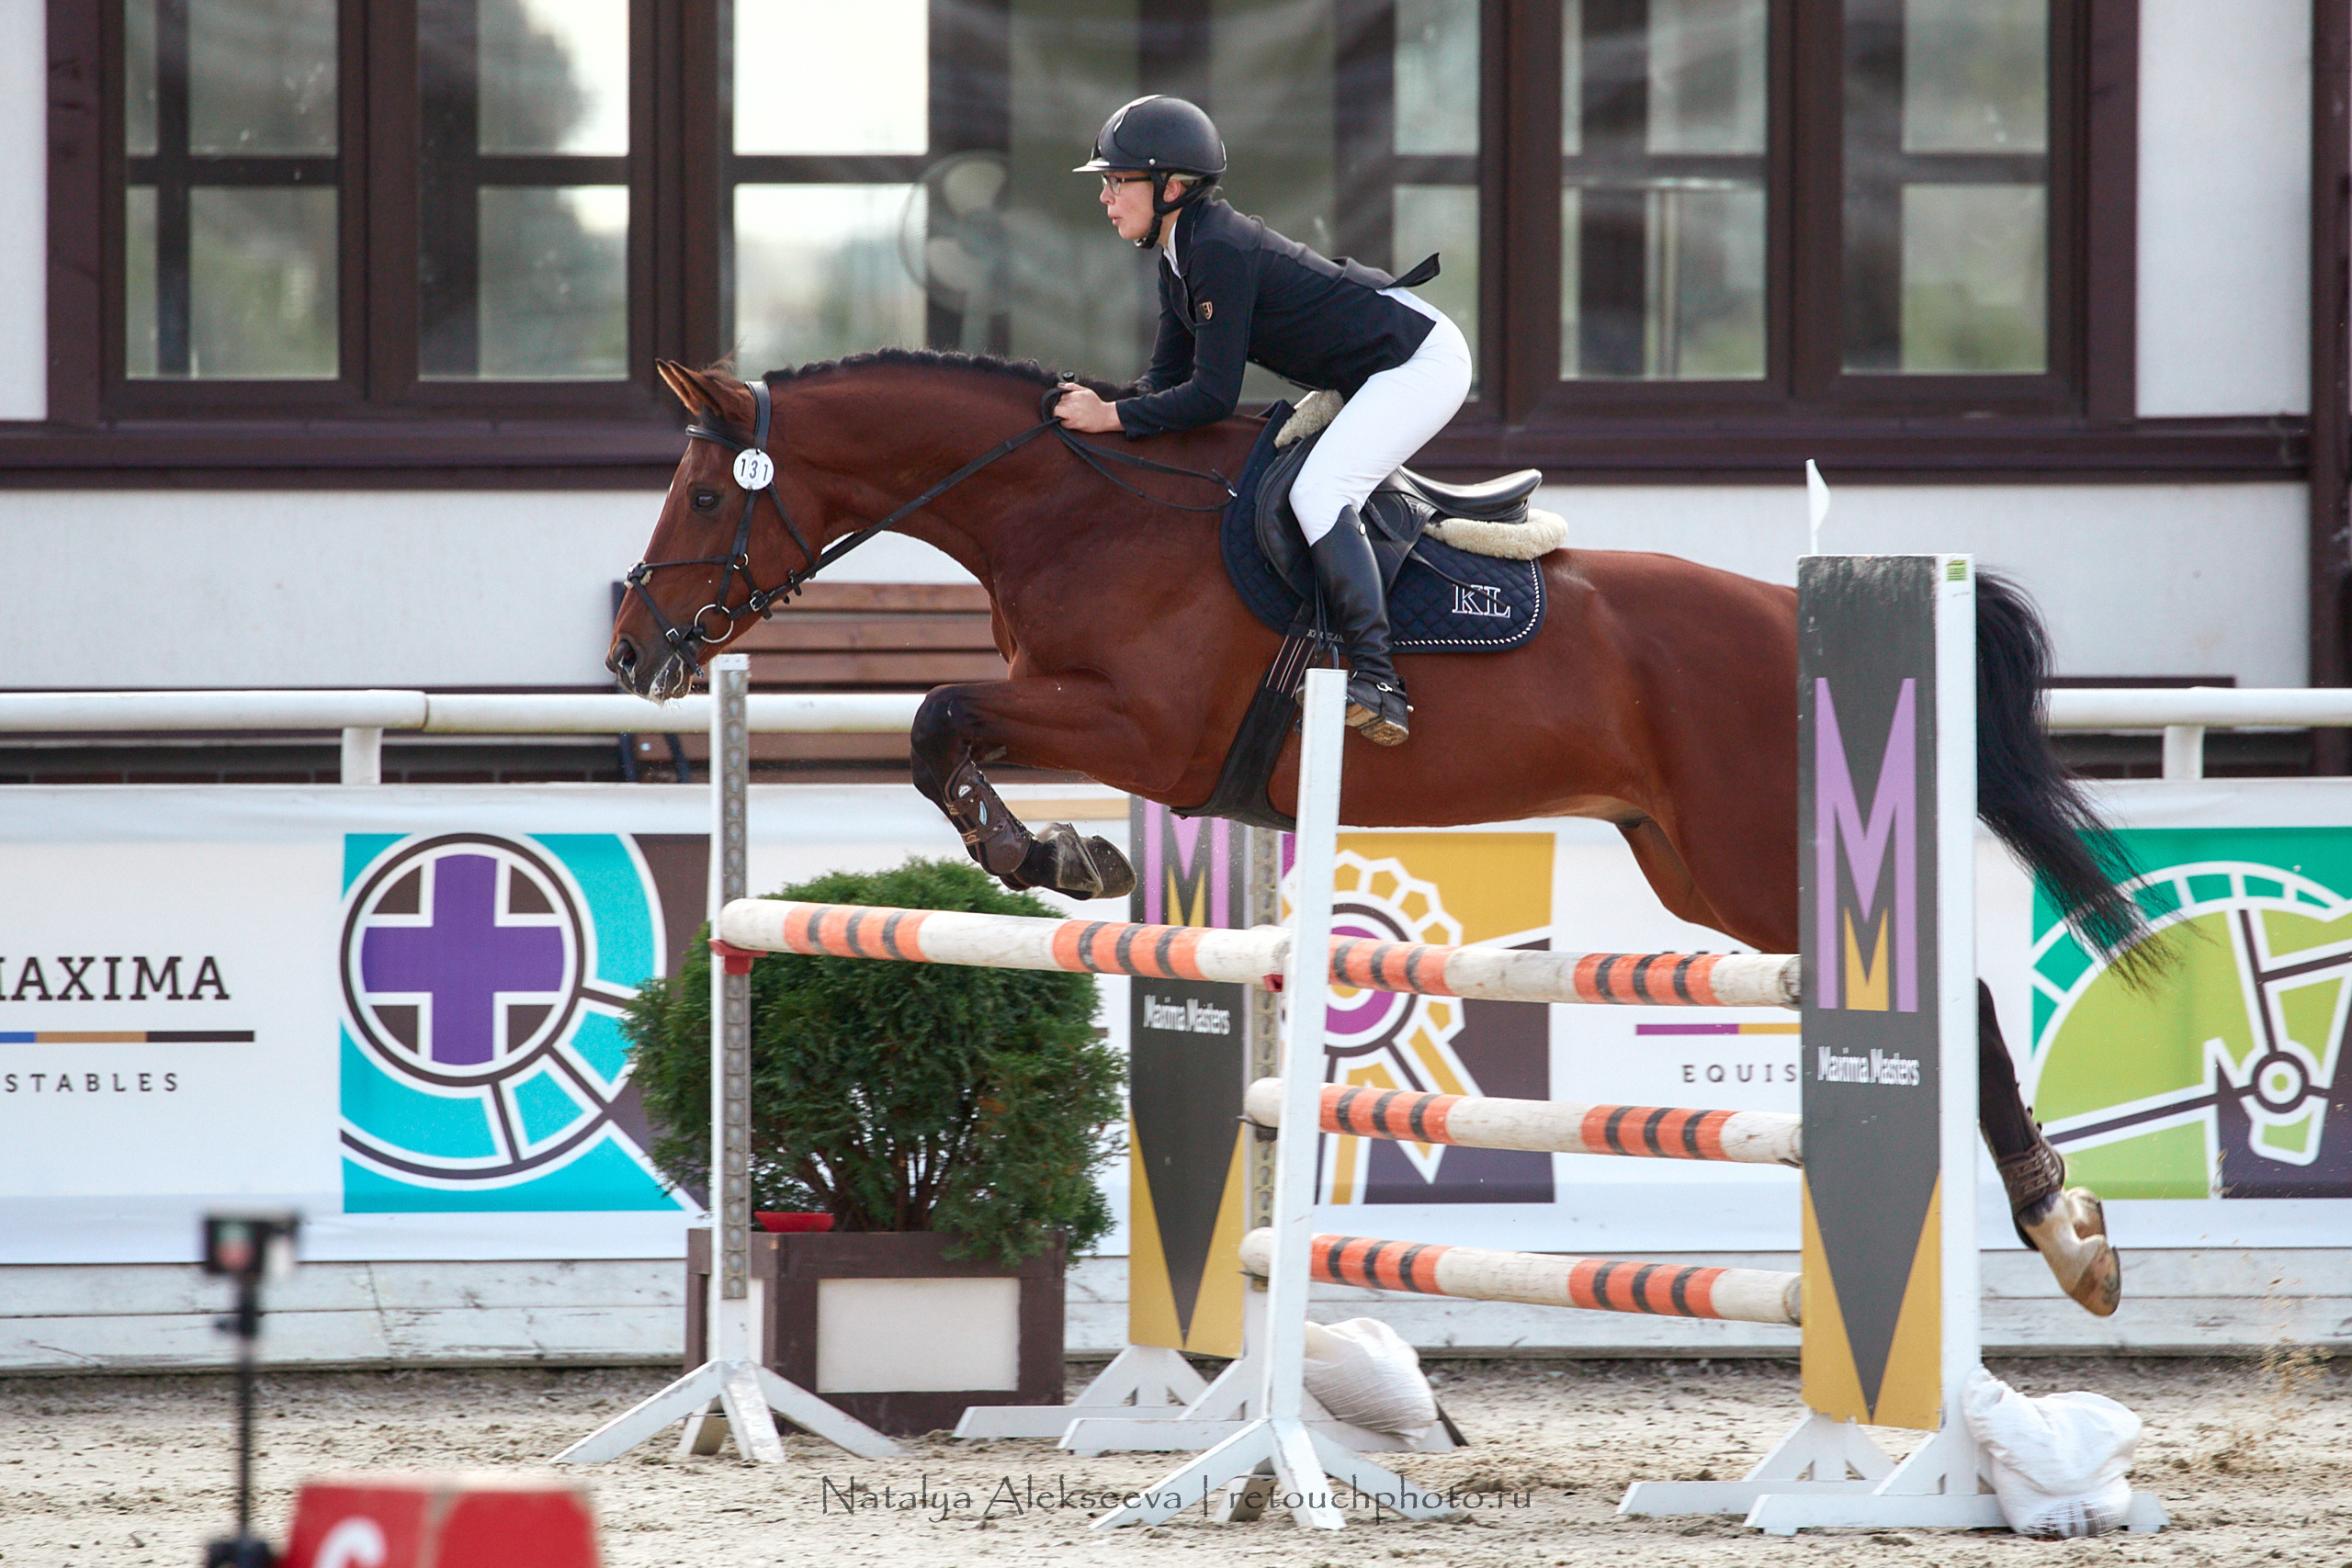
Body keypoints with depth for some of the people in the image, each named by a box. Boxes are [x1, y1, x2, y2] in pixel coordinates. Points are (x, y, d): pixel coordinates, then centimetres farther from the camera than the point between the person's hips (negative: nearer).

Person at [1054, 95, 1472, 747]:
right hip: (1370, 376, 11)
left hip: (1424, 361, -11)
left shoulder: (1220, 251, -24)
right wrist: (1095, 405, -9)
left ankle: (1376, 681, -31)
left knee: (1317, 490, -25)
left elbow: (1213, 395, -25)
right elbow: (1168, 378, 8)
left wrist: (1112, 418, -23)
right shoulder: (1180, 259, 7)